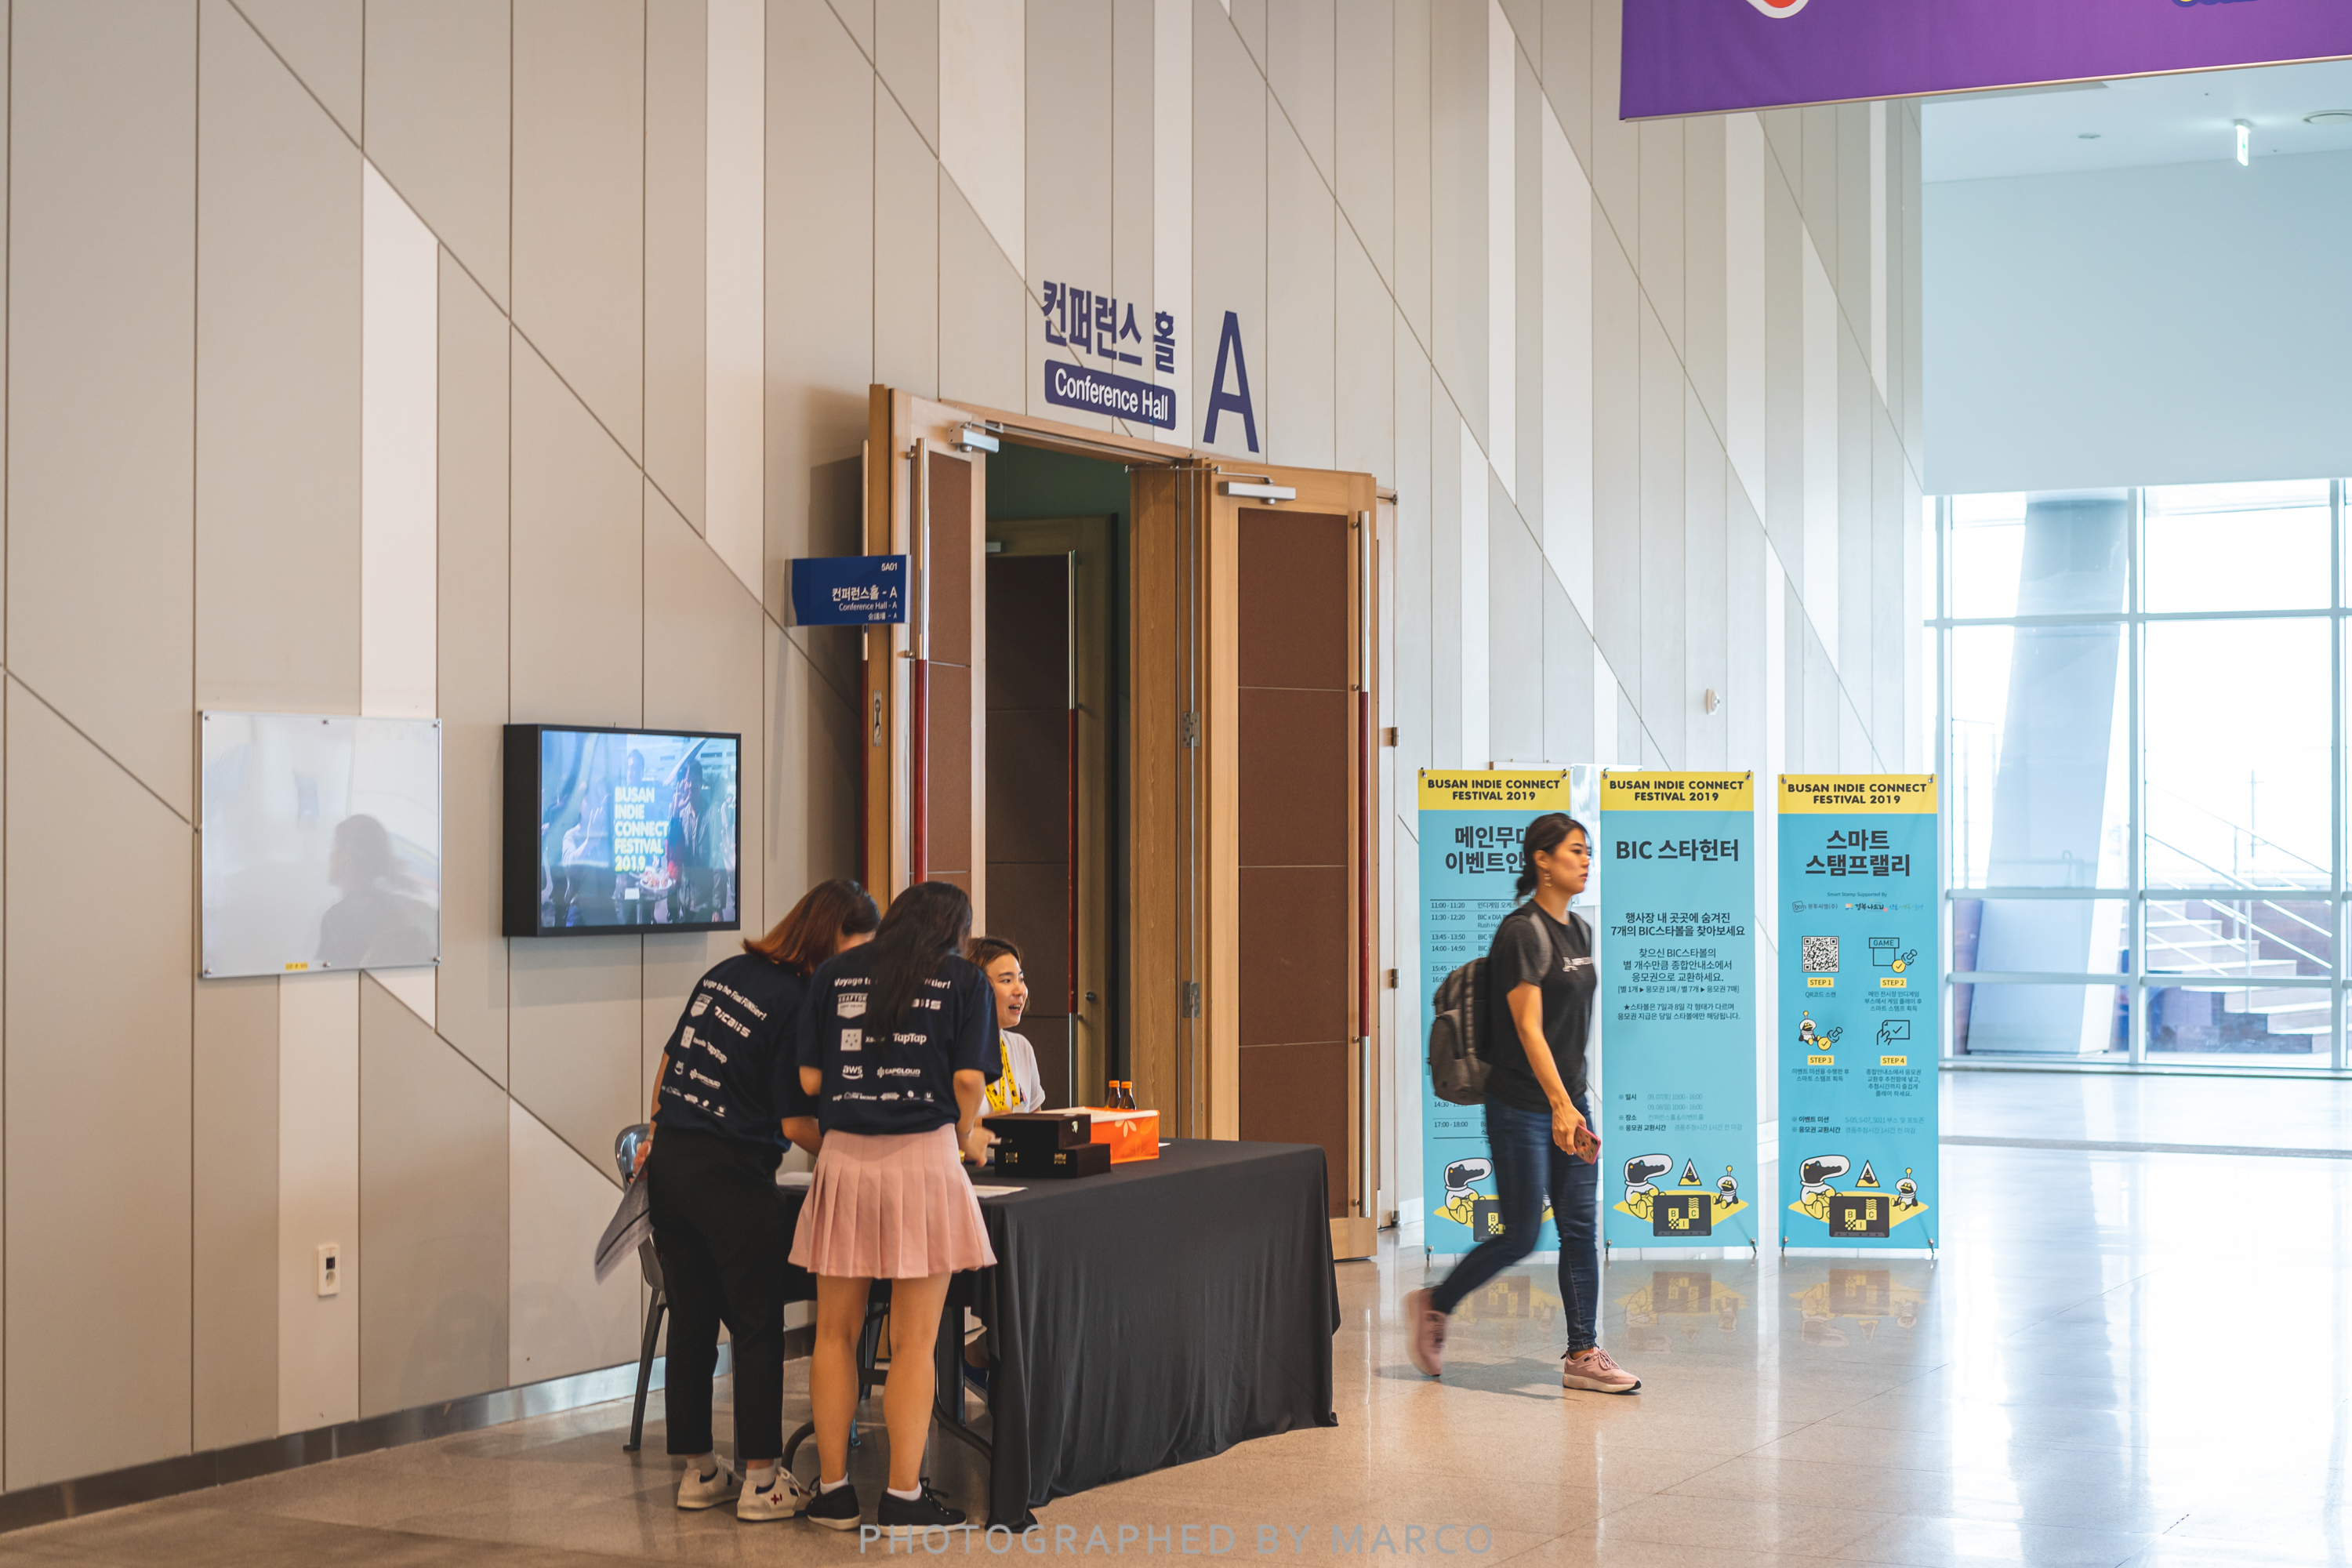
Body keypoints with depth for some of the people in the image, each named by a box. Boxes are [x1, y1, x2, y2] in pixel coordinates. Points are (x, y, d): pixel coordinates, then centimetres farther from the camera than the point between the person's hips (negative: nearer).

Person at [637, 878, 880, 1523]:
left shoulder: (724, 974, 10)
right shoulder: (798, 1004, -13)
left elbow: (668, 1065, 17)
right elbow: (797, 1123, -14)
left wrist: (660, 1132, 28)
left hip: (670, 1162, 8)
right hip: (732, 1179, -7)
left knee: (690, 1321, 13)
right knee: (757, 1328, 3)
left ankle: (697, 1469, 21)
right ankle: (761, 1479, 5)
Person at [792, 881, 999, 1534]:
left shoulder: (834, 974, 11)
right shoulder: (964, 980, 4)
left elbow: (809, 1077, 6)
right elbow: (969, 1079, -4)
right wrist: (968, 1136, 13)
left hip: (845, 1158, 3)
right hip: (923, 1158, -3)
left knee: (836, 1333, 12)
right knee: (914, 1342, 2)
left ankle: (833, 1487, 16)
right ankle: (904, 1496, 4)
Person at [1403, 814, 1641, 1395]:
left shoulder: (1579, 932, 11)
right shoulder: (1522, 933, -15)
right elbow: (1528, 1027, -22)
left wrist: (1575, 1101, 19)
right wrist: (1560, 1104, -30)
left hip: (1569, 1100, 8)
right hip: (1521, 1105, -8)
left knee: (1581, 1228, 3)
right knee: (1520, 1236, -2)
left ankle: (1583, 1356, 7)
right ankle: (1432, 1305, 19)